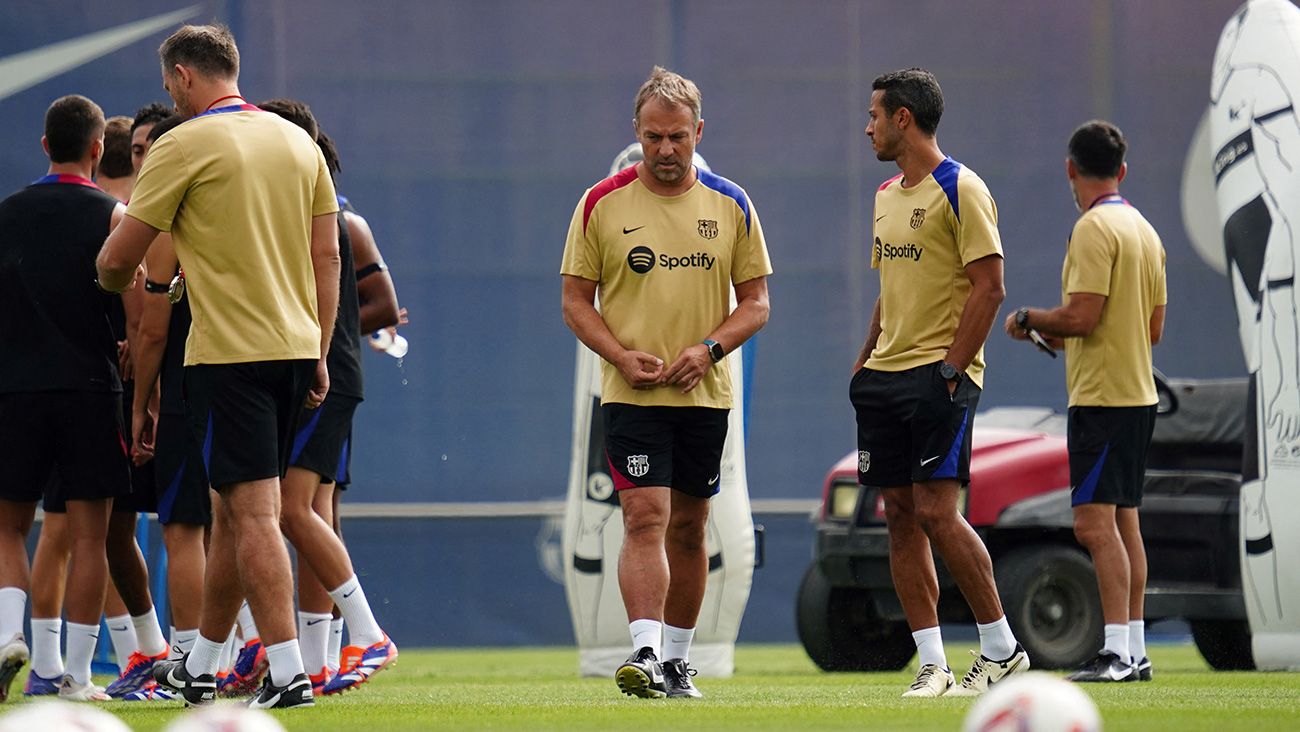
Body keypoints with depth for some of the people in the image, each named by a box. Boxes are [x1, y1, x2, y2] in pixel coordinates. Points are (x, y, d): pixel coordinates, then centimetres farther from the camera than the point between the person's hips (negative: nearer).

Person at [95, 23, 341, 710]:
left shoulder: (183, 146, -7)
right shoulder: (298, 141, 11)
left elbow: (118, 258, -3)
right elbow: (327, 255, 12)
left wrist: (112, 279, 21)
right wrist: (317, 356, 17)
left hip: (229, 352, -7)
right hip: (296, 345, 7)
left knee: (253, 514, -7)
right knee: (233, 513, 14)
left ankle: (287, 672, -13)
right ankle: (199, 666, 23)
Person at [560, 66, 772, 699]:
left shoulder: (730, 206, 4)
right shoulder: (600, 205, -1)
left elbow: (756, 302, 7)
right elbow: (576, 300, 2)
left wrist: (709, 348, -11)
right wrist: (622, 356, -14)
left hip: (706, 393, 3)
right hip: (631, 393, -3)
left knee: (688, 528, 10)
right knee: (645, 517, -16)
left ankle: (677, 660, 20)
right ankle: (645, 653, -24)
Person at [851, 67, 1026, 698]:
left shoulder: (960, 190, -9)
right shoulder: (887, 196, 17)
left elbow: (989, 286, -13)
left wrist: (951, 367, -17)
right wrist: (866, 362, 15)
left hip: (939, 377, -8)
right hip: (885, 378, 8)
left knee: (935, 510, -13)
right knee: (900, 516, 3)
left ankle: (1003, 650, -2)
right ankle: (932, 665, 4)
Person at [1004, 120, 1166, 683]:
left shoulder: (1094, 229, -13)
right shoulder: (1143, 230, 14)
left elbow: (1081, 316, -21)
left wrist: (1028, 319, -2)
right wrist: (1059, 337, 25)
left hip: (1101, 398, -10)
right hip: (1137, 394, 10)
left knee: (1094, 522, -13)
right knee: (1123, 520, 13)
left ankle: (1118, 652, -19)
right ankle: (1135, 652, 14)